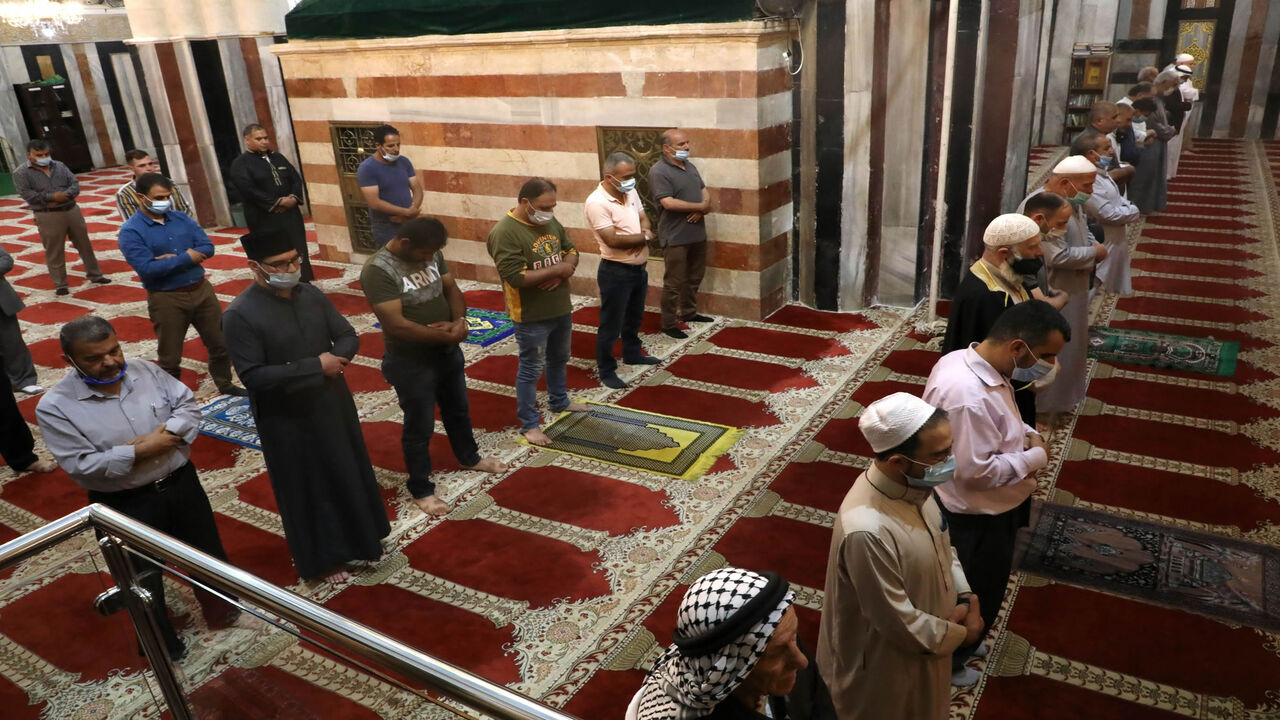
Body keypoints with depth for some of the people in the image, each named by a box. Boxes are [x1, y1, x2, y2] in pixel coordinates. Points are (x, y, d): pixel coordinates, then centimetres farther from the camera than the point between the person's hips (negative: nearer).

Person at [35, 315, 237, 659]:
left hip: (181, 482, 4)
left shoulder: (145, 370, -5)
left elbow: (188, 404, -3)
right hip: (125, 505, -3)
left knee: (208, 552, 21)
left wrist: (166, 433, -20)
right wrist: (139, 452, -23)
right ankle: (162, 645, 37)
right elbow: (82, 466, -20)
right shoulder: (55, 406, -16)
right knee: (144, 581, 14)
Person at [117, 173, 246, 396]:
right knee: (169, 357, 9)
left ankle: (225, 385, 37)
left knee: (220, 342, 16)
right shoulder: (130, 231, -11)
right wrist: (186, 258, -18)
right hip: (166, 299, -5)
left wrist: (174, 258, -17)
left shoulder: (181, 218, 5)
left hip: (201, 289, 5)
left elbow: (208, 248, -3)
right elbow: (146, 269, -22)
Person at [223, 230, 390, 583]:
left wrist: (335, 359, -21)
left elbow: (348, 337, 1)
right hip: (288, 420, -5)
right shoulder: (239, 315, -19)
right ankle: (324, 557, 30)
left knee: (349, 475, 20)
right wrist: (315, 366, -27)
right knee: (309, 489, 11)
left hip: (334, 404, 6)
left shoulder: (311, 294, -3)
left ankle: (358, 538, 42)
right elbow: (253, 376, -25)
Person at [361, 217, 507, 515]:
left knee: (458, 410, 26)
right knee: (419, 426, 8)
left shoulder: (431, 254, -3)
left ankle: (469, 457, 50)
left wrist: (459, 321, -16)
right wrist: (446, 335, -25)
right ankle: (421, 490, 26)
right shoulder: (378, 270, -26)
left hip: (448, 352, 7)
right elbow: (396, 325, -30)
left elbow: (451, 289, 4)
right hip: (410, 362, -7)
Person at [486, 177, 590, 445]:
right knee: (531, 369, 4)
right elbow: (516, 277, -29)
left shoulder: (551, 222, 2)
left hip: (561, 309, 8)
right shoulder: (504, 233, -23)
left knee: (559, 359, 24)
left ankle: (560, 402, 46)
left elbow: (571, 251, 9)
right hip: (531, 316, -8)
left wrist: (563, 272, -14)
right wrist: (557, 269, -22)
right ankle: (529, 424, 16)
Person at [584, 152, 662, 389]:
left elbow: (643, 218, 13)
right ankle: (606, 371, 17)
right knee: (611, 324, 4)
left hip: (640, 268, 8)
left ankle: (632, 354, 44)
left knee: (634, 317, 25)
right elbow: (613, 240, -27)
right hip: (616, 272, -8)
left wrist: (644, 234, -11)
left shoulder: (631, 192, 3)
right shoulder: (597, 202, -23)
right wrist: (645, 237, -15)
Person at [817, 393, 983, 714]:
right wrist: (961, 634, -13)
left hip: (925, 642, 7)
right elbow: (900, 623, -29)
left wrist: (964, 597, -10)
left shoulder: (914, 485, -14)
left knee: (925, 709, 31)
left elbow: (943, 546, 5)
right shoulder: (867, 532, -41)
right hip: (885, 664, -7)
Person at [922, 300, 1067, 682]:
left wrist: (1026, 434, -4)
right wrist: (1035, 457, -18)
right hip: (978, 515, -9)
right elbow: (977, 470, -31)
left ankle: (957, 644, 52)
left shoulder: (963, 359, -5)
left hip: (974, 508, 10)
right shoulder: (969, 397, -37)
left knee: (970, 588, 29)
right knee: (977, 593, 14)